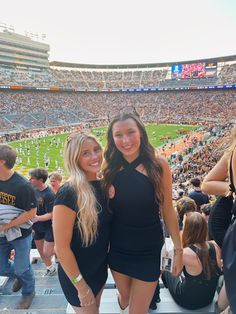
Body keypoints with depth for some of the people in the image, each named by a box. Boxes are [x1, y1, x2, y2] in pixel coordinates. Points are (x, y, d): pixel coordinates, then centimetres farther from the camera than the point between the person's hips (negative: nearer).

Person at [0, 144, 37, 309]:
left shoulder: (22, 185, -25)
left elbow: (31, 212, -21)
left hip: (20, 233, -5)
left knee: (21, 269, 10)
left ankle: (28, 292, 40)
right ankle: (20, 275, 49)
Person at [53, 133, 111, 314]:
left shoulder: (102, 185, -7)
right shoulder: (68, 193, -28)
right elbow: (61, 248, -23)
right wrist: (81, 285, -16)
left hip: (100, 267, 6)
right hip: (78, 274, -6)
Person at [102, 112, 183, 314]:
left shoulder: (158, 164, -15)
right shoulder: (110, 168, -8)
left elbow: (168, 210, -8)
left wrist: (178, 249, -4)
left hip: (148, 250, -2)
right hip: (117, 248, 3)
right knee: (124, 297, 26)